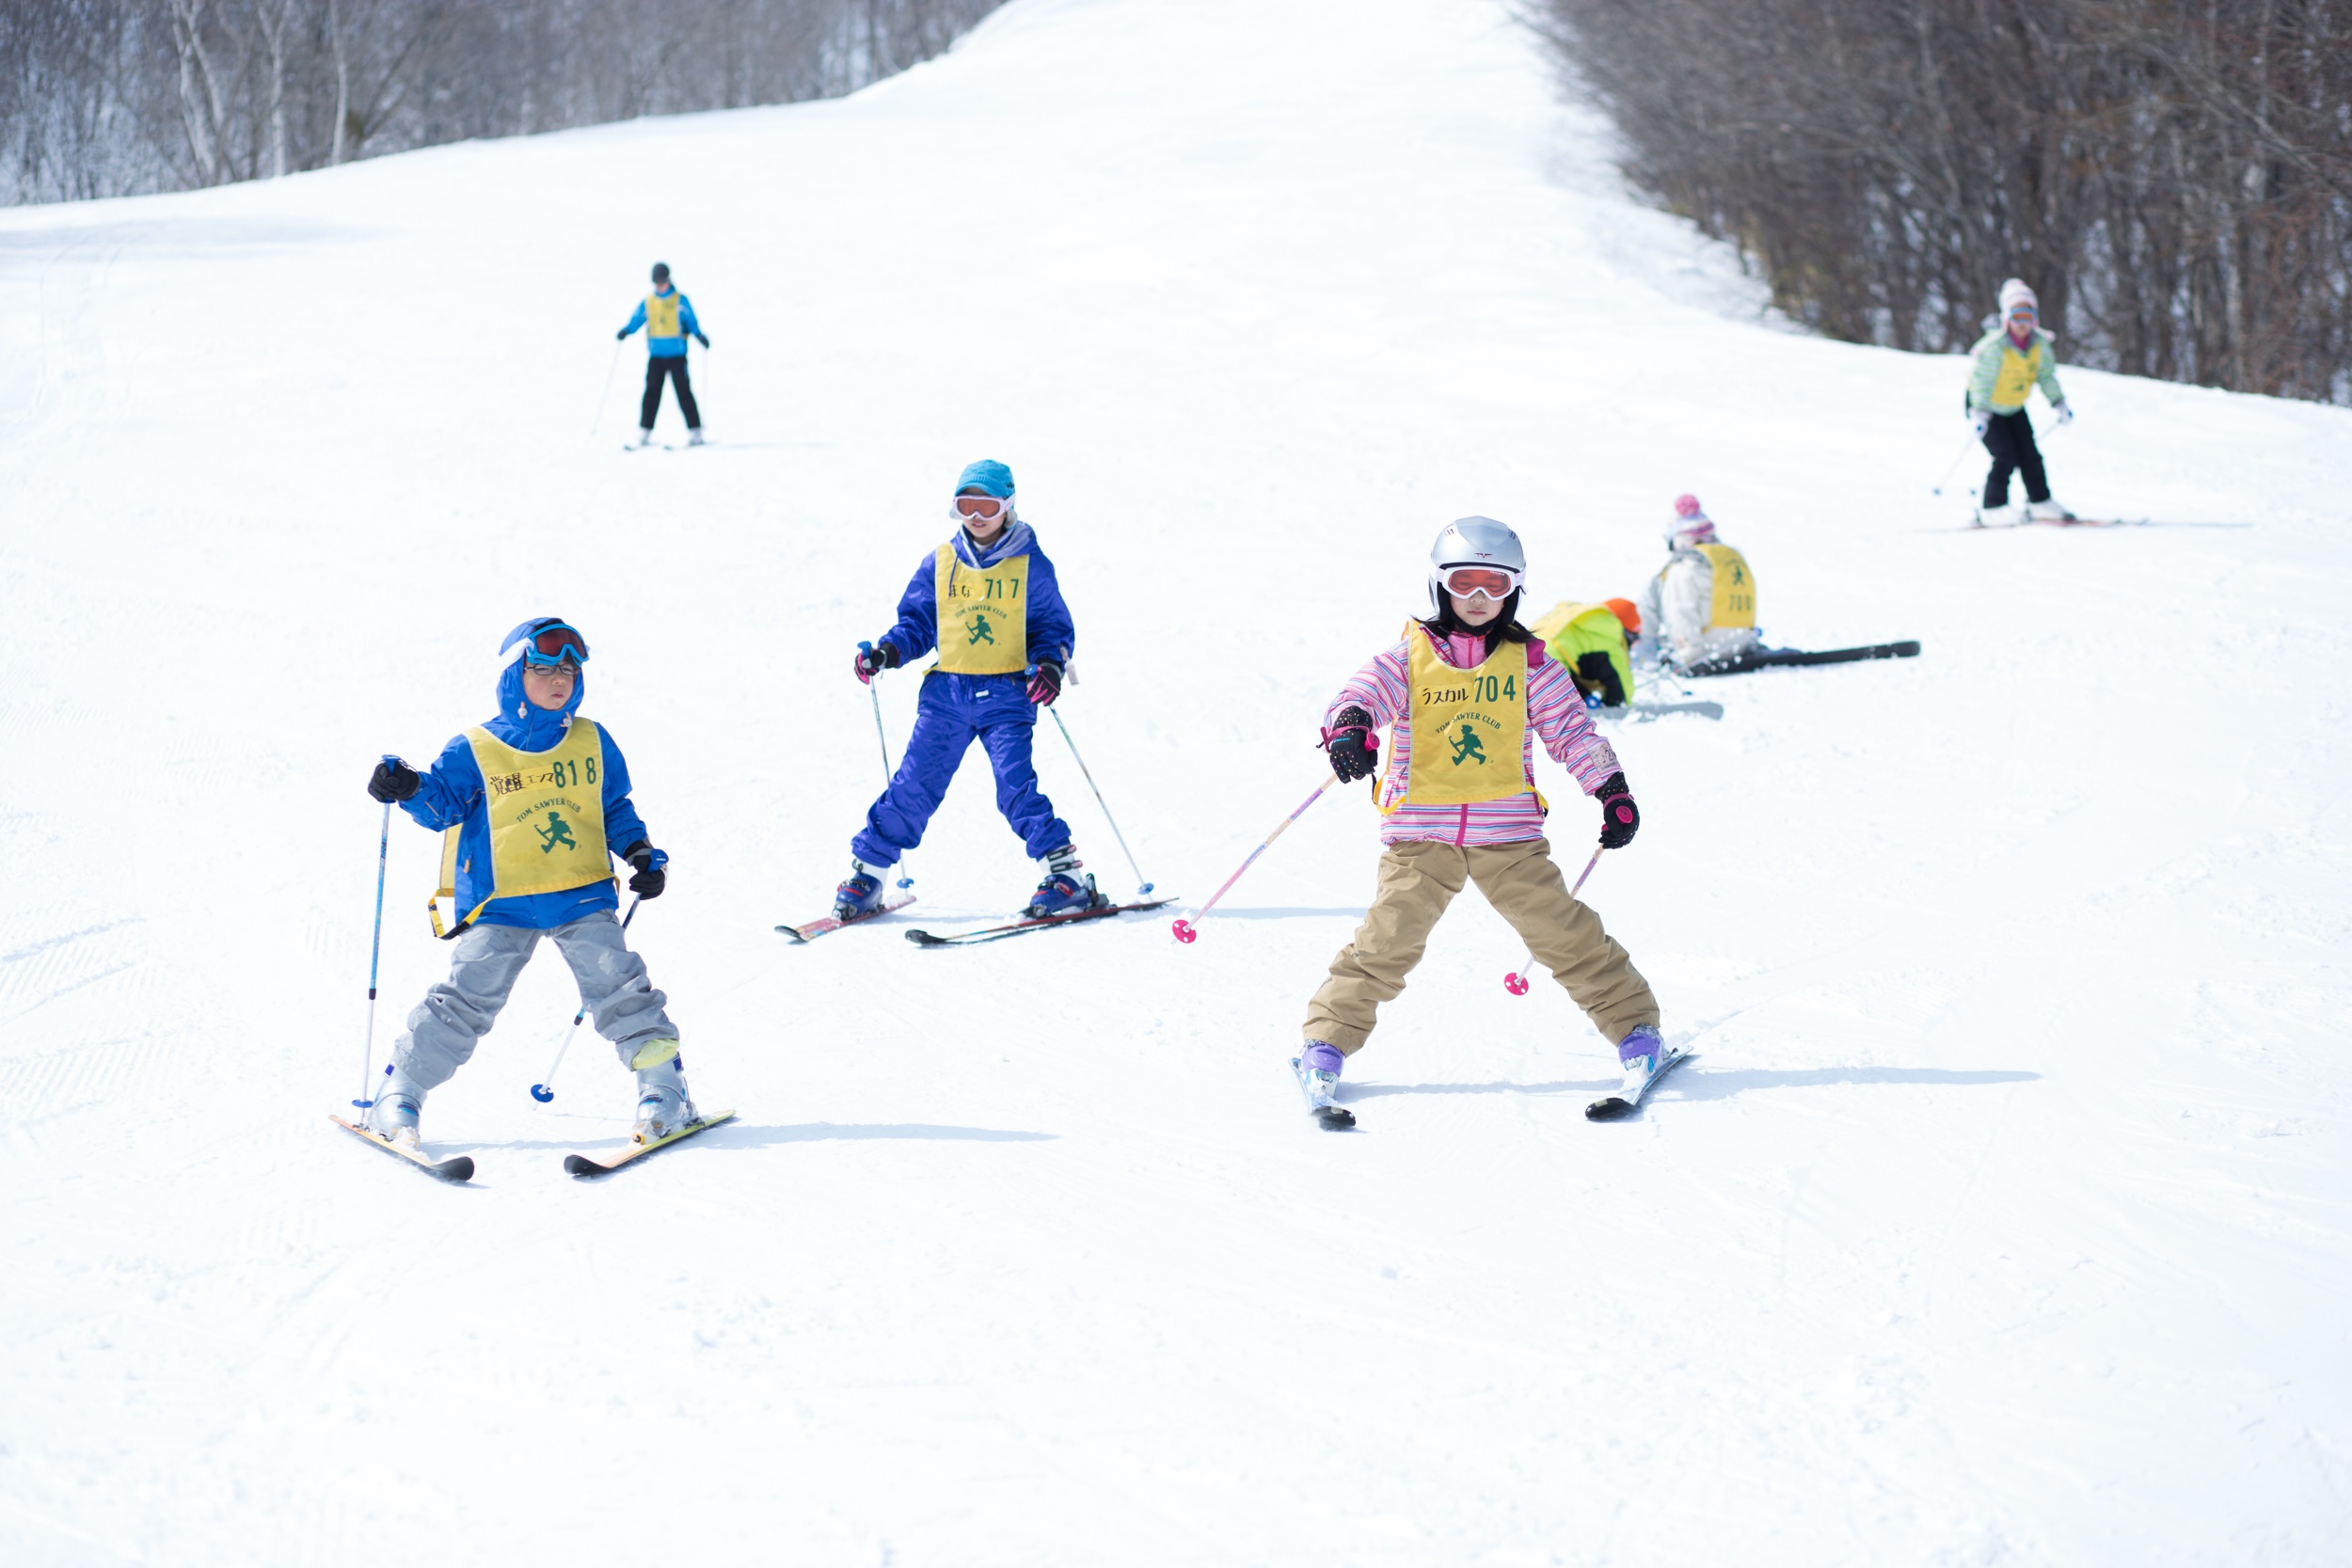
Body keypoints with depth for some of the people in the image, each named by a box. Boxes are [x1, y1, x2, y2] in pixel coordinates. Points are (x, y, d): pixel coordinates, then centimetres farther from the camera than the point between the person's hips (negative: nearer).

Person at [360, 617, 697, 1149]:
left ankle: (663, 1088, 3)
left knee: (617, 985, -7)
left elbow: (615, 810, 19)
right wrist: (409, 789, -20)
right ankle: (400, 1096, 2)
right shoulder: (476, 752, -1)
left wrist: (642, 853, 6)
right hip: (502, 901, -2)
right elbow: (443, 802, 0)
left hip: (582, 895, 2)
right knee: (467, 999, -7)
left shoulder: (592, 743, 9)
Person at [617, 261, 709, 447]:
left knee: (683, 392, -3)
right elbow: (636, 320, 7)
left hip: (677, 355, -2)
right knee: (651, 393, -1)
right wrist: (626, 331, -13)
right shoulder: (647, 302, 9)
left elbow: (692, 323, 2)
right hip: (655, 355, 2)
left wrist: (699, 336, -16)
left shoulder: (680, 301, 2)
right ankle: (644, 432, 3)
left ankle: (695, 432, 0)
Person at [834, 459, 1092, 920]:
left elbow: (1053, 626, 7)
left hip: (1006, 694, -2)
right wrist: (887, 650, -4)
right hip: (947, 692, 2)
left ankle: (1067, 876, -10)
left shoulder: (1031, 565, 2)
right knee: (913, 786, -1)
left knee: (1015, 787, -16)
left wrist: (1049, 665, -12)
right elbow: (918, 623, 14)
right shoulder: (939, 563, 8)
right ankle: (866, 874, 9)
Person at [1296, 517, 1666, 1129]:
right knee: (1389, 937, -9)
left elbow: (1571, 728, 10)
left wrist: (1613, 790, 2)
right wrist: (1349, 728, -36)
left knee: (1561, 929, -3)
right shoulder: (1409, 657, 3)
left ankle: (1633, 1024, 10)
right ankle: (1328, 1043, 4)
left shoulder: (1528, 660, 8)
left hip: (1507, 832, 1)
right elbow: (1363, 692, -13)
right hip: (1421, 833, -1)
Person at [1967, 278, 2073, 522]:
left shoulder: (2040, 344, -11)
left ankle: (2040, 504, 16)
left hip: (2013, 408, 6)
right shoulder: (1994, 346, -29)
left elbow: (2046, 375, 2)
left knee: (2030, 455, 3)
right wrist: (1979, 415, -34)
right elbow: (1982, 380, -29)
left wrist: (2058, 403, -1)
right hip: (1987, 406, -6)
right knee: (2006, 456, -16)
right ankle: (1993, 509, -8)